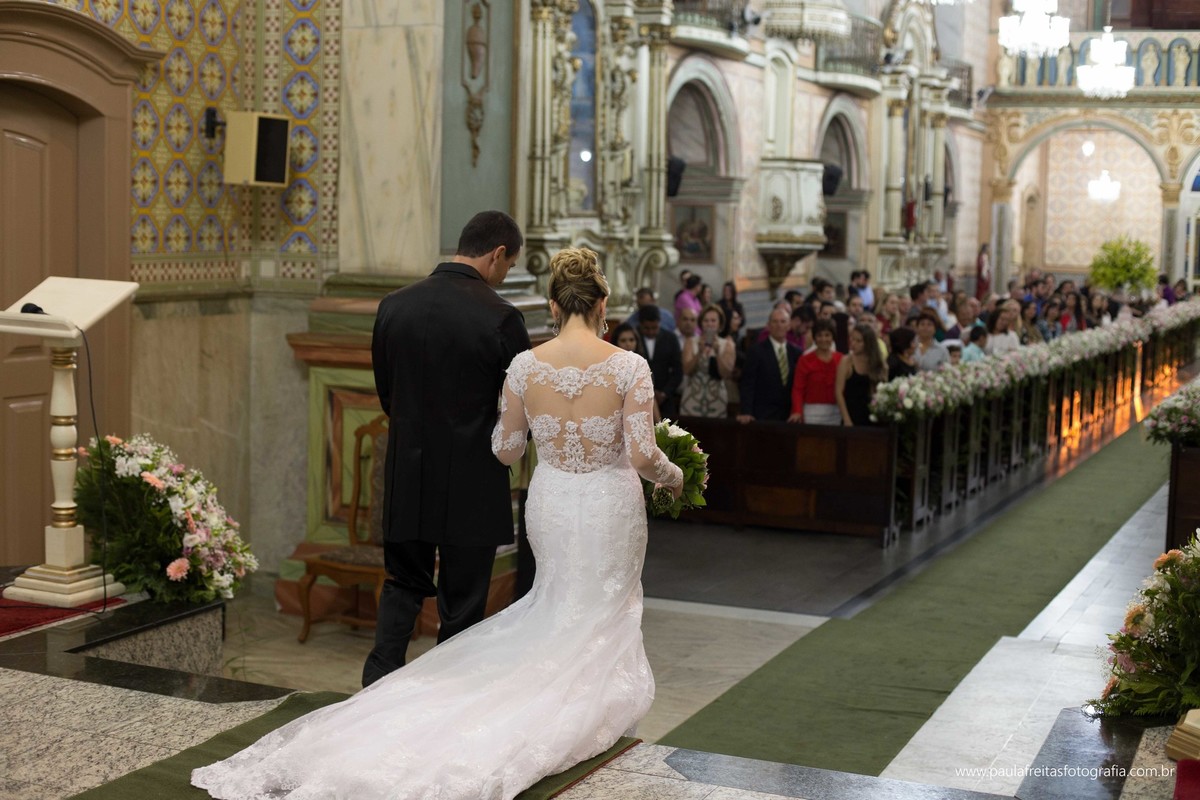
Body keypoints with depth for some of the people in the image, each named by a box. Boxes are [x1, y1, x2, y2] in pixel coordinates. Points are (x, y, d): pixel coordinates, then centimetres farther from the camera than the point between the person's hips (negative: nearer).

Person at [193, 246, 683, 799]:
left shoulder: (525, 365, -8)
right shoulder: (629, 367, -16)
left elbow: (506, 451, 0)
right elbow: (642, 454, -16)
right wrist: (672, 477, 5)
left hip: (550, 502, 3)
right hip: (610, 505, -3)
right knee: (605, 612, 17)